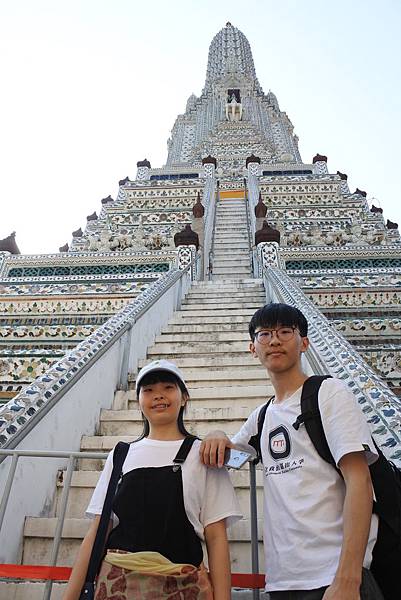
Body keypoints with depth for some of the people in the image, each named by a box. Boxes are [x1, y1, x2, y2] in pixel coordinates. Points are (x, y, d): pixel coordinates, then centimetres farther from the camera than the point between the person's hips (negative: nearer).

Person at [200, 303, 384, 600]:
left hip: (335, 575, -6)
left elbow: (359, 481, -14)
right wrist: (217, 436, 2)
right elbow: (226, 453, 26)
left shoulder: (330, 392, -6)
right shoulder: (261, 417, 12)